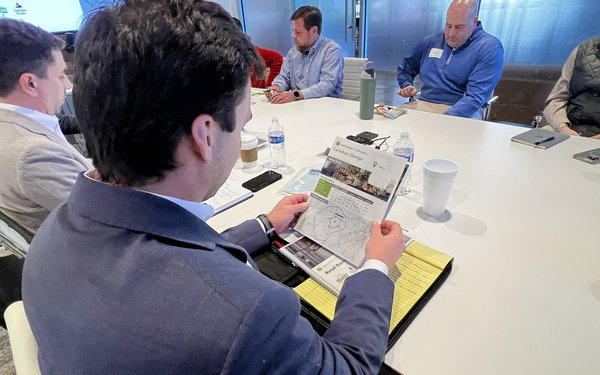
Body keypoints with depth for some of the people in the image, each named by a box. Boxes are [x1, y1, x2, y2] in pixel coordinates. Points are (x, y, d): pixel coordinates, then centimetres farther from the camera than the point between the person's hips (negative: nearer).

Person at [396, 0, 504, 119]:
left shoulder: (490, 48, -3)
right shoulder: (431, 41, 13)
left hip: (463, 111, -5)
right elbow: (405, 69, 27)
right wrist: (406, 85, 4)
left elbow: (476, 97, -15)